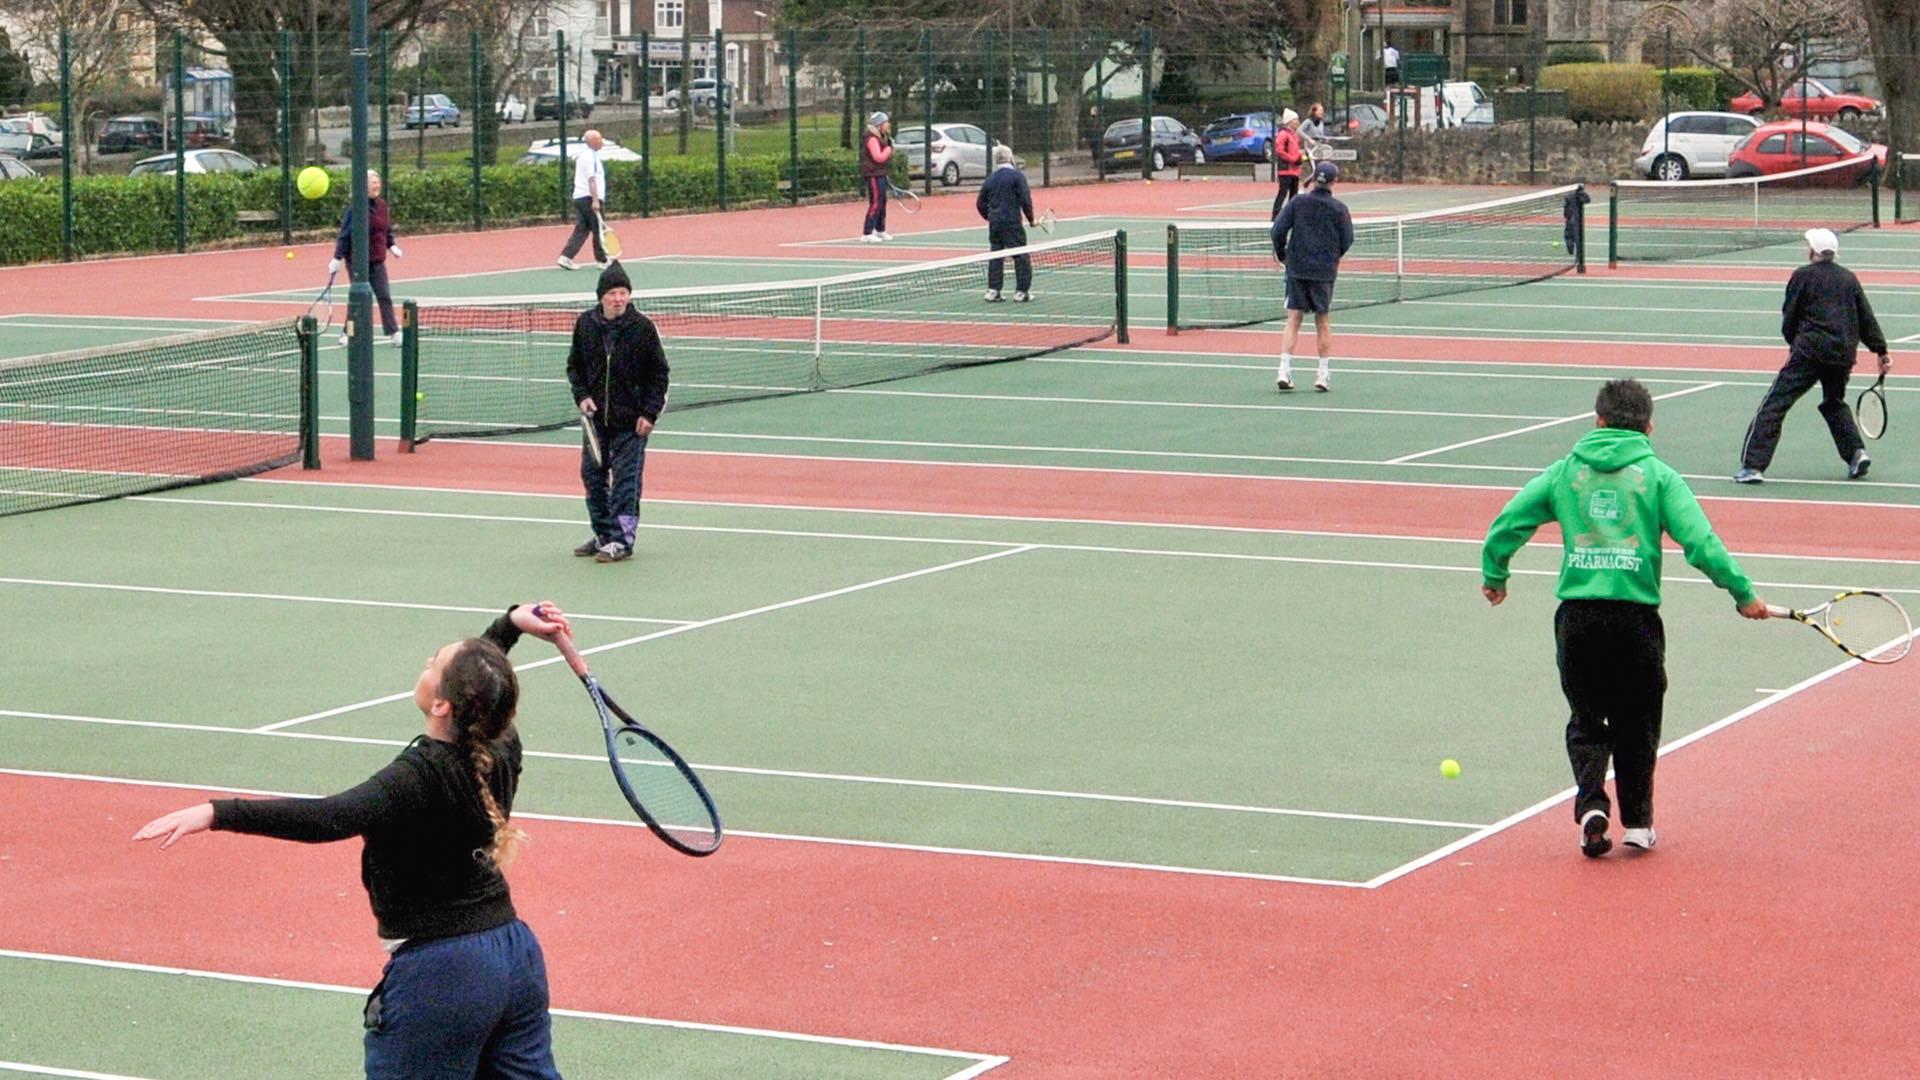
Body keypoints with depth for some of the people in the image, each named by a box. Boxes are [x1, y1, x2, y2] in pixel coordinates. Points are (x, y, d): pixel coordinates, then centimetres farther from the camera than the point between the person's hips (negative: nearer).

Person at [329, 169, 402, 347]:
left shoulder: (383, 206, 5)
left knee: (385, 296, 0)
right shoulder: (355, 208, -14)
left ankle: (393, 333, 2)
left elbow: (388, 230, 17)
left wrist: (392, 246, 3)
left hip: (377, 260, 5)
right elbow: (344, 235, -13)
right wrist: (337, 258, -14)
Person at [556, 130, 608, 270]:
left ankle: (566, 257, -4)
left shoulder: (583, 155, 17)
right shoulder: (590, 157, -13)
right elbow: (591, 179, -21)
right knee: (598, 230, 2)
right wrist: (595, 200, -26)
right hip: (589, 197, -9)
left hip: (579, 197, 9)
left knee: (581, 230, 6)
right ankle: (601, 260, 10)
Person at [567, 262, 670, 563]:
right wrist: (582, 396, -4)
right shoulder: (585, 324, 1)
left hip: (630, 421, -4)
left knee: (626, 479, -2)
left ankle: (622, 540, 3)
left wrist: (650, 413, -9)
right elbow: (574, 365, 12)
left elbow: (658, 373, -3)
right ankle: (603, 534, 21)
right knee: (593, 476, 9)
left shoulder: (642, 328, -8)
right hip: (595, 417, 4)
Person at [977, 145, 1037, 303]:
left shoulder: (990, 179, 10)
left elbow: (980, 204, 14)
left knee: (995, 256, 11)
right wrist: (1030, 218, 0)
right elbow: (1025, 199, -12)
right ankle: (1022, 291, 0)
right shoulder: (1017, 175, -7)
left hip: (994, 223, 6)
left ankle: (992, 291, 9)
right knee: (1021, 257, 1)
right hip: (1012, 222, -6)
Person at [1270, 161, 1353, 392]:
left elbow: (1278, 230, -6)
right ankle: (1323, 375, 12)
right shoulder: (1338, 209, -5)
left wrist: (1282, 255, 10)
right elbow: (1347, 241, 0)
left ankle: (1284, 370, -9)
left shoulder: (1297, 203, -3)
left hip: (1297, 269, 1)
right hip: (1325, 271, -1)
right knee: (1323, 322, 9)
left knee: (1293, 320, 3)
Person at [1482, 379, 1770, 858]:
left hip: (1577, 614, 1)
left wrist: (1494, 576, 26)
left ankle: (1590, 801, -7)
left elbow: (1505, 526, 9)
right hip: (1636, 616, -1)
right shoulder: (1658, 475, 3)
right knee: (1637, 724, 14)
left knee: (1586, 720, 14)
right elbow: (1700, 541, -6)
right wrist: (1743, 593, 2)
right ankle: (1637, 823, 16)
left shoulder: (1564, 471, 9)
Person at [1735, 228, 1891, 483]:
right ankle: (1856, 452, 13)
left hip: (1810, 350, -5)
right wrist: (1881, 351, 17)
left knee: (1774, 405, -4)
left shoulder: (1803, 275, 0)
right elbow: (1867, 319, 12)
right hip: (1844, 354, 5)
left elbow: (1789, 318, 5)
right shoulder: (1849, 278, 12)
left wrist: (1793, 344, 22)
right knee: (1834, 403, 29)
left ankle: (1753, 466, -11)